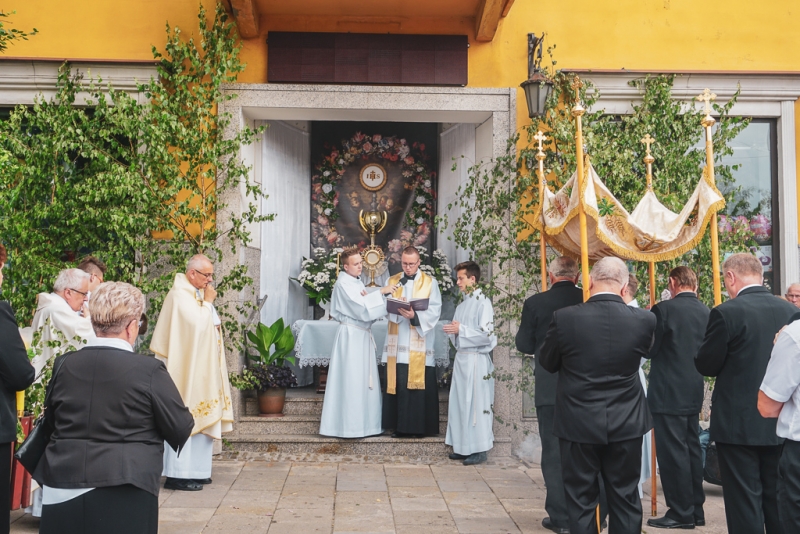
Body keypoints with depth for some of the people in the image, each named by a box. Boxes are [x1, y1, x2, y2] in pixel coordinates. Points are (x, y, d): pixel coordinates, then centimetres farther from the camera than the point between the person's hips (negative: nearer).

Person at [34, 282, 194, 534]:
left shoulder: (64, 365, 0)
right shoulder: (149, 370, -13)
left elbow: (51, 421, 15)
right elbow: (181, 429, -6)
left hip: (62, 490, 4)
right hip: (122, 496, -4)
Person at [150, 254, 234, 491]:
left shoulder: (197, 293, 13)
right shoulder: (180, 295, -15)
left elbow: (210, 324, 19)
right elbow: (198, 324, -22)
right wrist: (207, 302, -13)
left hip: (201, 369, 9)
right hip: (187, 368, -9)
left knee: (200, 417, 10)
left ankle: (195, 470, 17)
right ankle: (178, 474, -1)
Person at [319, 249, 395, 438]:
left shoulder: (357, 282, 15)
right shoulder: (343, 284, -12)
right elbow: (360, 308, -21)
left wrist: (366, 299, -7)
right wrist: (381, 292, -18)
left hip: (362, 335, 9)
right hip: (351, 335, -9)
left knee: (364, 379, 10)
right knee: (351, 380, -6)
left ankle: (364, 422, 17)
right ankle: (349, 426, 1)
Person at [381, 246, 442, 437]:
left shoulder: (430, 283, 5)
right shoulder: (391, 281, 12)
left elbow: (434, 311, -5)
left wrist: (415, 316, -21)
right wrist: (397, 310, -18)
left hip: (420, 344, -2)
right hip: (398, 343, 2)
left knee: (420, 386, -3)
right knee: (398, 385, 1)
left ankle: (420, 427, 5)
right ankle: (400, 426, 8)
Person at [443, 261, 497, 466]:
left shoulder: (483, 302, -8)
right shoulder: (461, 305, 16)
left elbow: (486, 334, -15)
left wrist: (460, 329, -13)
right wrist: (453, 330, -1)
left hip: (476, 360, -8)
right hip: (461, 358, 8)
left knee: (476, 403, -4)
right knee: (460, 402, 9)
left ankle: (479, 449, 2)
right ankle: (464, 446, 17)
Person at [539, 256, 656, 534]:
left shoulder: (565, 318, -15)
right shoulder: (644, 319, -9)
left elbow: (547, 362, 0)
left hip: (578, 424, -2)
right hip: (626, 425, 2)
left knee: (580, 503, 10)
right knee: (625, 500, 14)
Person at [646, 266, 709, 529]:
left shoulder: (664, 309, -14)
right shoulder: (706, 312, 5)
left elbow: (649, 349, -8)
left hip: (668, 394, -7)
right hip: (693, 392, 7)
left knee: (672, 453, -1)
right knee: (691, 450, 14)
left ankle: (681, 513, 5)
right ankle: (695, 510, 22)